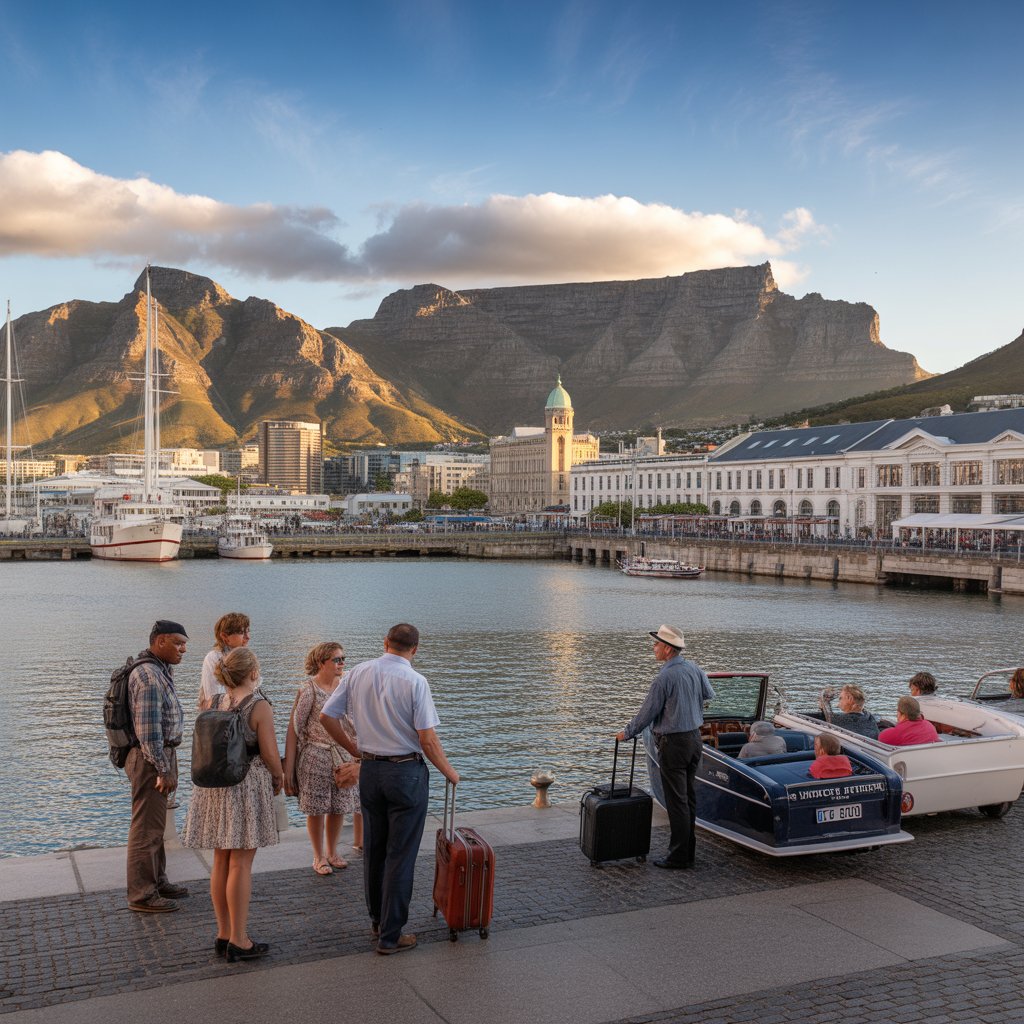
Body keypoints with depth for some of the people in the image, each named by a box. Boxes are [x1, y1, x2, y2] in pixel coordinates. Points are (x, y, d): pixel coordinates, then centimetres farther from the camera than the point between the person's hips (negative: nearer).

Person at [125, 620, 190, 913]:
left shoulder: (161, 671, 12)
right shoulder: (148, 675, -21)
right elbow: (148, 730, -25)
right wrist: (165, 770, -22)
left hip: (162, 756, 11)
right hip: (151, 758, -11)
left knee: (156, 823, 19)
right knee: (146, 828, -2)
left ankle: (157, 881, 31)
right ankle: (142, 895, 6)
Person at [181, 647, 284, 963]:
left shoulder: (216, 702, 6)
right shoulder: (259, 705, -13)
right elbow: (269, 754, -13)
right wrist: (279, 778, 7)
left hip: (215, 785, 6)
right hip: (247, 786, -6)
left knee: (221, 862, 13)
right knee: (240, 864, -1)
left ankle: (224, 934, 23)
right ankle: (239, 942, 4)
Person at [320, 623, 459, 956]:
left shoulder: (358, 673, 1)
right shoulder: (414, 681, -14)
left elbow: (327, 716, 3)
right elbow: (428, 740, -15)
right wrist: (449, 772, 0)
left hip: (370, 769, 5)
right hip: (407, 771, -5)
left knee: (373, 850, 17)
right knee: (400, 854, 2)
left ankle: (378, 921, 30)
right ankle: (390, 935, 7)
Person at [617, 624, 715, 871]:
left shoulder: (664, 678, -20)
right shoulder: (694, 669, 3)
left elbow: (647, 712, -12)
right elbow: (709, 695, 20)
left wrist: (627, 733, 3)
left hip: (673, 743, -8)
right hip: (694, 738, 8)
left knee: (676, 800, -2)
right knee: (690, 797, 14)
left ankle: (678, 857, 3)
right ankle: (689, 850, 22)